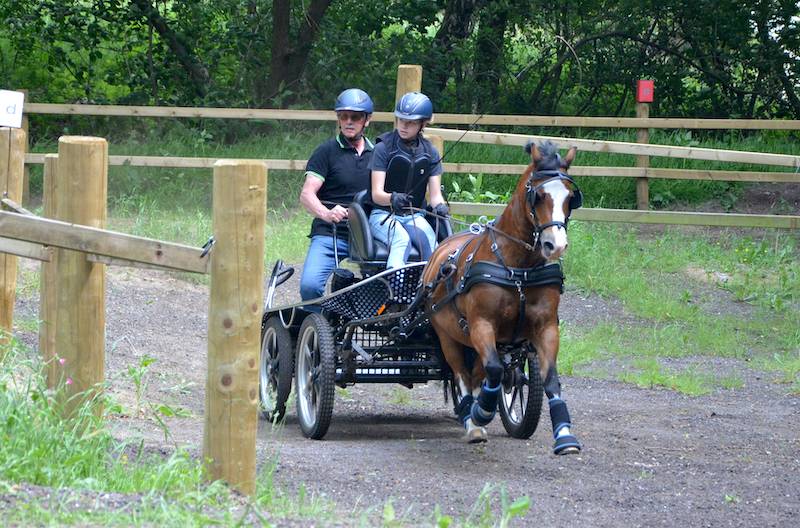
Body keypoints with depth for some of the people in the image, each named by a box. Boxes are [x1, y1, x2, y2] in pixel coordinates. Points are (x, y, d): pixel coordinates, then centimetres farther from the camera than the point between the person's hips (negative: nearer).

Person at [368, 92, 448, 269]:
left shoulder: (430, 153, 8)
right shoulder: (384, 148, -3)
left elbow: (435, 194, 4)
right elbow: (376, 193, -10)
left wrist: (439, 205, -21)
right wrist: (392, 198, -34)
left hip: (414, 216, 3)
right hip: (383, 214, -3)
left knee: (429, 241, -30)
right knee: (402, 239, -36)